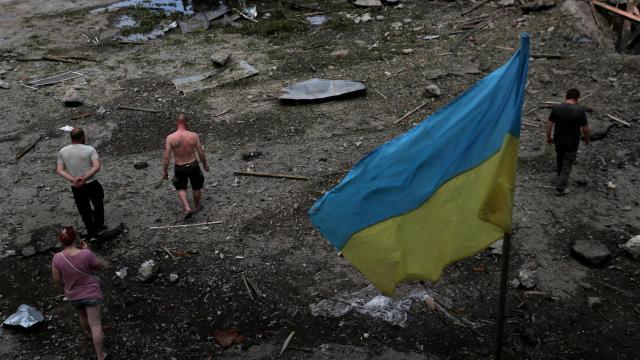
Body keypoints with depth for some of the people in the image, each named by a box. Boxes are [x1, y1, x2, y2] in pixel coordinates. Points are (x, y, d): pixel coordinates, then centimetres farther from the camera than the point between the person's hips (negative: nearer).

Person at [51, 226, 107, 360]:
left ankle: (89, 334, 60)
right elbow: (99, 266, -10)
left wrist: (68, 287, 11)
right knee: (95, 324, 5)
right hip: (91, 293, -4)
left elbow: (57, 280, -8)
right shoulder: (86, 254, -28)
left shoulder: (57, 258, -20)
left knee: (83, 315, 33)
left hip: (73, 296, 4)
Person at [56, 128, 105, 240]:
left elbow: (59, 170, -6)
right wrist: (84, 178, -27)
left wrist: (73, 179, -16)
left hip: (76, 188, 3)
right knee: (98, 204, 24)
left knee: (84, 211, 16)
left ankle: (92, 234, 20)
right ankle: (99, 225, 35)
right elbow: (97, 166, -23)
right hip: (92, 184, -3)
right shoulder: (90, 149, -10)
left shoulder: (62, 151, 1)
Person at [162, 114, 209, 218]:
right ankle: (196, 207, 44)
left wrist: (164, 171, 0)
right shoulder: (194, 136, -15)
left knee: (181, 188, 24)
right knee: (197, 187, 25)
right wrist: (205, 164, 11)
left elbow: (166, 156, -12)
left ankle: (187, 208, 8)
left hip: (179, 168, 0)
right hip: (193, 165, 0)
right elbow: (201, 153, -6)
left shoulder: (170, 138, -17)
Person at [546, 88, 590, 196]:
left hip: (558, 141, 4)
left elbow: (549, 124, -2)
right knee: (567, 165, 8)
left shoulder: (556, 108, -9)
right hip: (572, 143, -4)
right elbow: (585, 128, -10)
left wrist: (548, 137, 12)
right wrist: (587, 139, 8)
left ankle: (559, 181, 41)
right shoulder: (579, 111, -17)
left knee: (559, 161, 25)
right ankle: (560, 188, 10)